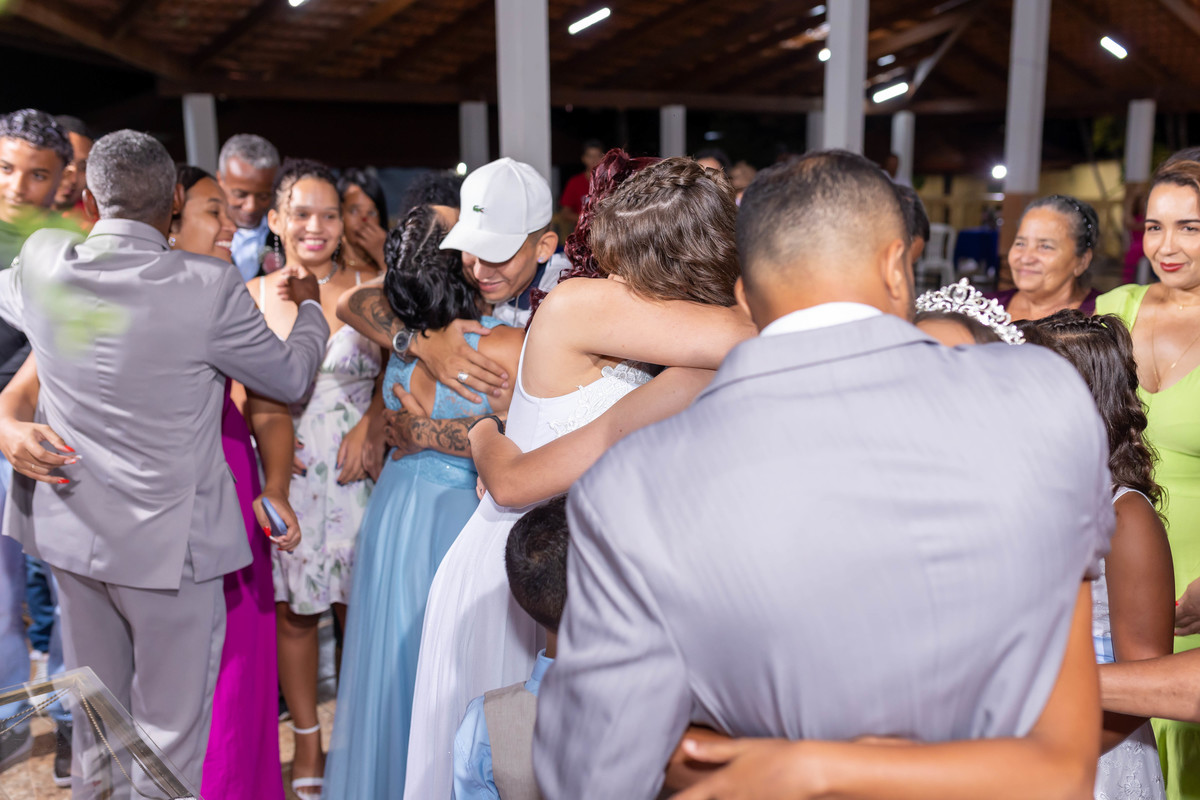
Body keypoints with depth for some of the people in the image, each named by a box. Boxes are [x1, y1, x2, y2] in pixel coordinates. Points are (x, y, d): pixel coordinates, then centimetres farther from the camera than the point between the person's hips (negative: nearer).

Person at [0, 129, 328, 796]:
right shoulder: (209, 286, -20)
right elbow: (291, 376, -5)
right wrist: (308, 306, 13)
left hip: (73, 528, 5)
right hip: (167, 538, -5)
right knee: (172, 728, 10)